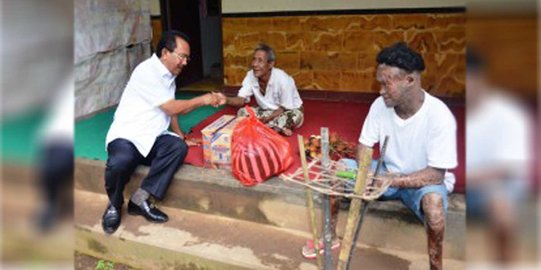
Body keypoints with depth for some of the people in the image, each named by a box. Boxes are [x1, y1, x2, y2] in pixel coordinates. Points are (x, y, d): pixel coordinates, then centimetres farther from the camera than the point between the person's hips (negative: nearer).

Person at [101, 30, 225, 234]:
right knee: (121, 162, -39)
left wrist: (178, 132, 12)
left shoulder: (169, 74, 12)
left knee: (179, 146, -23)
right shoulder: (147, 71, -16)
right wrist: (202, 100, -8)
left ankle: (140, 198, -17)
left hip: (151, 138, 8)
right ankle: (114, 205, -5)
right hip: (126, 136, -8)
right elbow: (171, 108, -17)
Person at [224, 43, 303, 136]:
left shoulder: (282, 79, -30)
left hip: (288, 111, -5)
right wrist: (226, 100, -42)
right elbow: (241, 100, -20)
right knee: (242, 112, -18)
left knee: (294, 116, -39)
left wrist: (266, 119, -32)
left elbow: (284, 108, -21)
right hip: (267, 111, 5)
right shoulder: (251, 75, -17)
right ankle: (279, 128, -20)